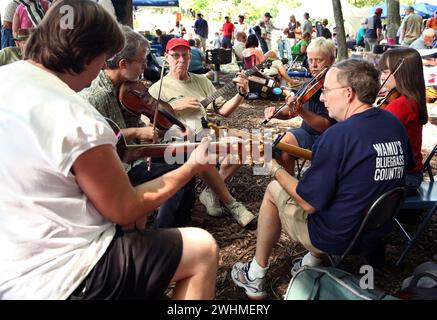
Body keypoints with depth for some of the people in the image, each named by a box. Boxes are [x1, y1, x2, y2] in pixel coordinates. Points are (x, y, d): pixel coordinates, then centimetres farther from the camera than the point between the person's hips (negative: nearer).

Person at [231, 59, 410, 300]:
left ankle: (255, 278, 21)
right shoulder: (395, 124, -3)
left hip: (338, 238, -7)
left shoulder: (337, 136, -27)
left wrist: (275, 170, -7)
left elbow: (309, 203, -21)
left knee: (273, 190, 10)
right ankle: (313, 262, 27)